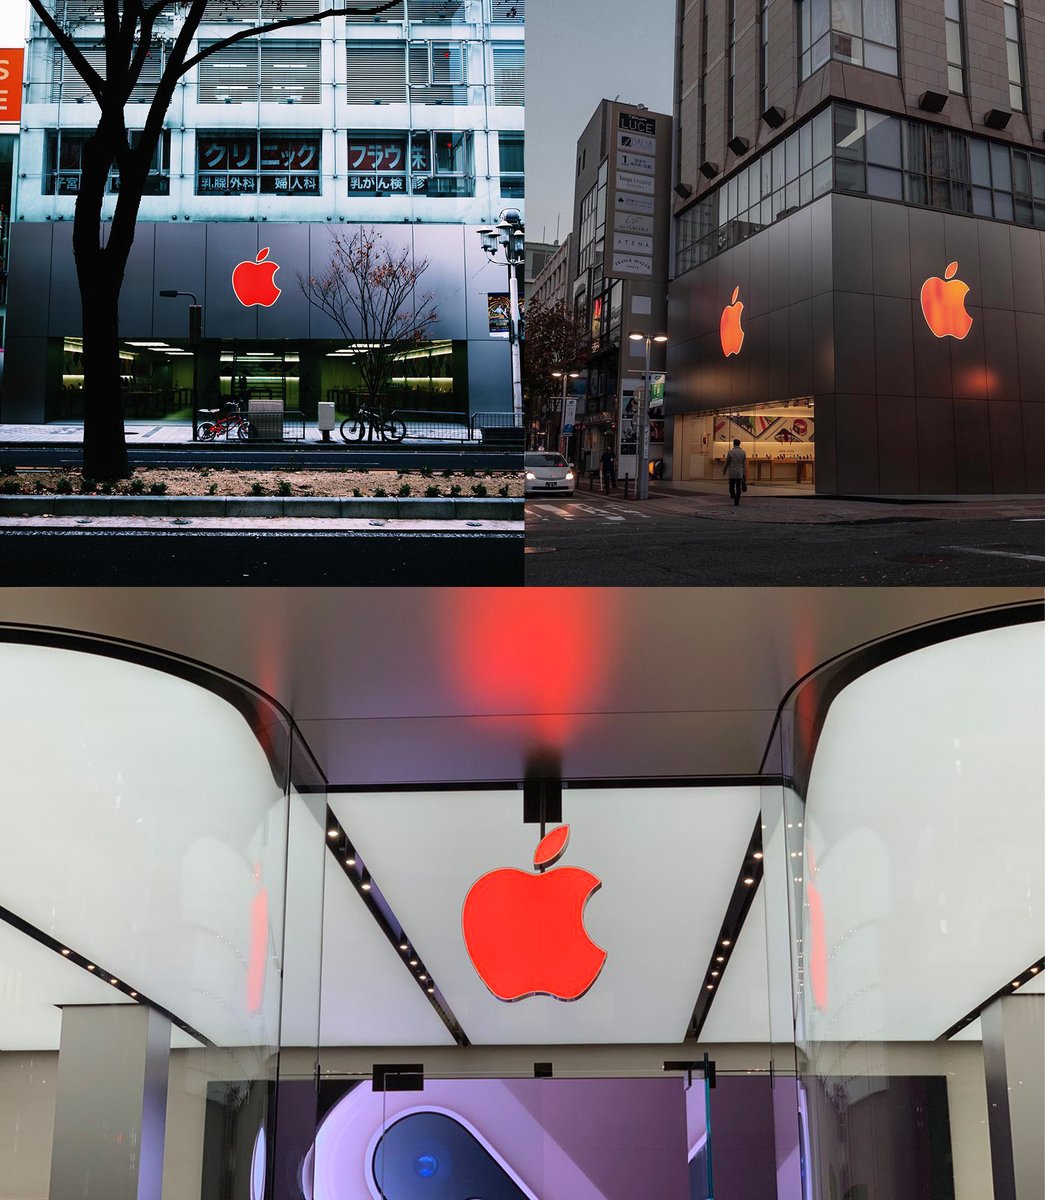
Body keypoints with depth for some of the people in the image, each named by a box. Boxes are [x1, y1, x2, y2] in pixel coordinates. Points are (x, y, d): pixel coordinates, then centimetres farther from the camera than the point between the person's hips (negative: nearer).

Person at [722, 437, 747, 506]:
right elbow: (744, 464, 0)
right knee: (738, 488, 8)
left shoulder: (730, 452, -7)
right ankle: (737, 501, 8)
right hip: (740, 474, 2)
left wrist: (724, 471, 16)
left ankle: (734, 496, -17)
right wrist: (744, 475, 4)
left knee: (732, 487, 10)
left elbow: (726, 463, 0)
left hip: (732, 474, -2)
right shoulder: (743, 452, 0)